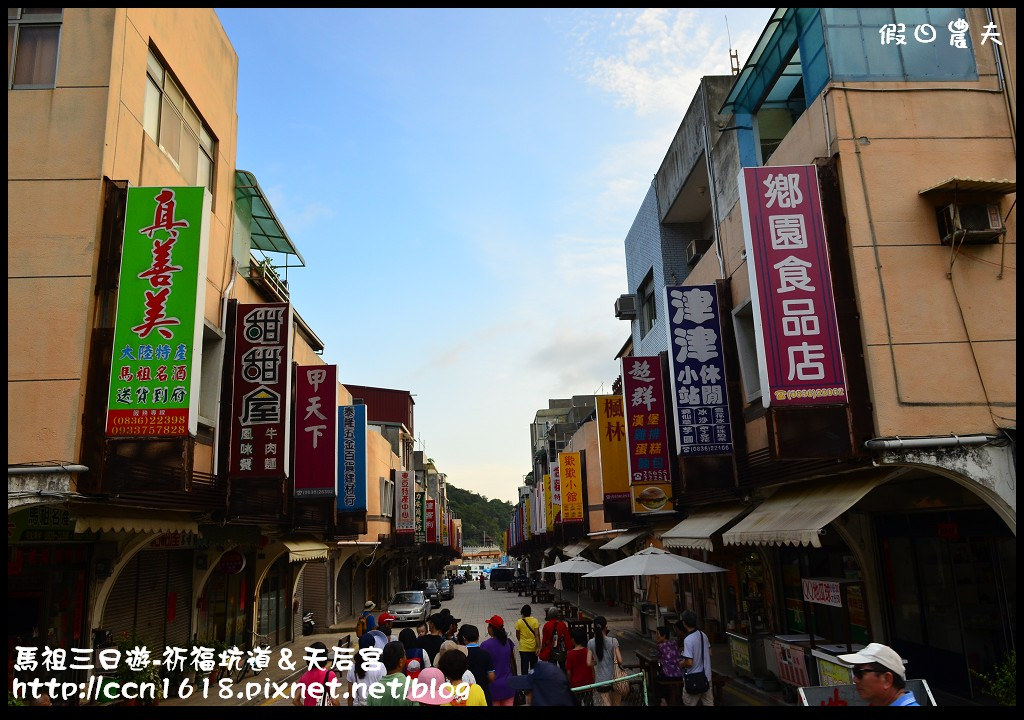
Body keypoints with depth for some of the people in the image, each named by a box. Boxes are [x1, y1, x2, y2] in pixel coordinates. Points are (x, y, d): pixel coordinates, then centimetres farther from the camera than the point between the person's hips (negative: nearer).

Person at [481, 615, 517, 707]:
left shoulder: (485, 645, -15)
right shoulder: (509, 642, -3)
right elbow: (513, 662, 5)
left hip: (493, 685, -3)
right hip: (508, 683, 4)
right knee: (508, 704, 12)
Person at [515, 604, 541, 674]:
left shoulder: (519, 622, -6)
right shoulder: (535, 621, -8)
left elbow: (517, 636, 2)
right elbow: (537, 635, -12)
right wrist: (538, 646, -10)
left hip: (523, 648, -1)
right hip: (533, 647, 1)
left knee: (524, 667, 3)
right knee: (533, 666, 17)